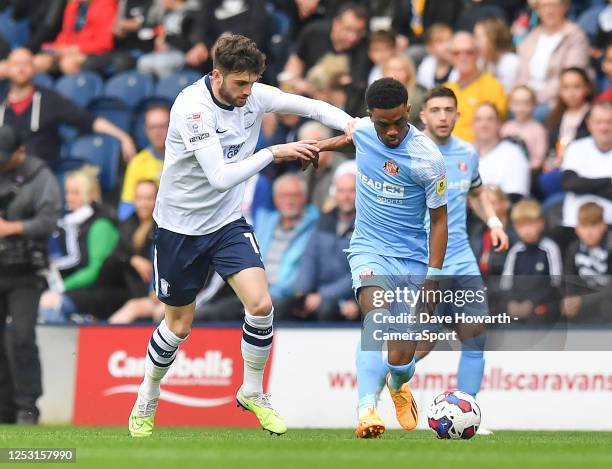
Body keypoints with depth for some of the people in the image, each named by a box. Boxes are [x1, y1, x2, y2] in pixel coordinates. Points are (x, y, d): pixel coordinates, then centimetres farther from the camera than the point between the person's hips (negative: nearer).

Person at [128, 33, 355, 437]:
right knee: (180, 325, 9)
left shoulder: (254, 96, -10)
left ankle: (252, 392, 8)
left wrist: (351, 124, -22)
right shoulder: (193, 108, -28)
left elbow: (311, 106, -3)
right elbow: (220, 177, -33)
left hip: (228, 222, 4)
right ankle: (147, 398, 35)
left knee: (261, 305, -14)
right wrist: (274, 154, -35)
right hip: (181, 227, -4)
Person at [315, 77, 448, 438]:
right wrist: (319, 146, 39)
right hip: (369, 250, 2)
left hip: (412, 259, -2)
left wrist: (432, 280, -12)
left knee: (402, 359, -3)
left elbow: (439, 219, -8)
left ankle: (399, 388, 37)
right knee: (377, 313, -31)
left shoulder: (428, 158, -17)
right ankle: (367, 408, -45)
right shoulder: (363, 130, -5)